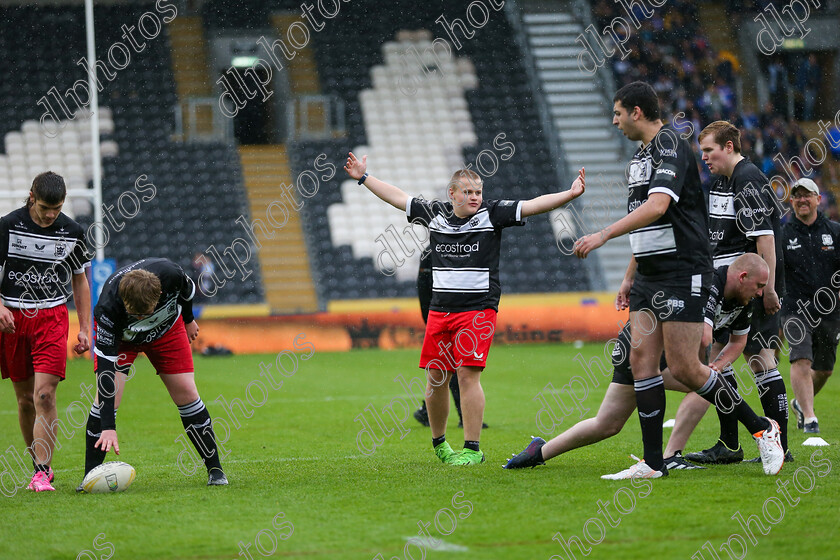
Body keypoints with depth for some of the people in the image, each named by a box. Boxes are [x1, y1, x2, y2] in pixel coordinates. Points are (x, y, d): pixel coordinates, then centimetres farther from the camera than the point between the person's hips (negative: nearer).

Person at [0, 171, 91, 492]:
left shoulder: (72, 232, 1)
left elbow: (80, 280, 12)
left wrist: (84, 329, 7)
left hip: (52, 316, -1)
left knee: (44, 395, -14)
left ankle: (42, 474, -14)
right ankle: (40, 464, 23)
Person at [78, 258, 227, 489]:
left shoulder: (170, 274, -37)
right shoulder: (108, 307, -41)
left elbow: (187, 288, -9)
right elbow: (105, 367, -41)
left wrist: (188, 319, 11)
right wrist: (108, 426, -44)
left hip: (166, 327, 2)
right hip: (118, 335, -2)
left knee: (186, 393, -6)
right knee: (107, 394, -18)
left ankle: (214, 469, 6)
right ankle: (90, 476, -9)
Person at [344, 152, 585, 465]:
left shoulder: (492, 214, -2)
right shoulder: (434, 214, 8)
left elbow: (533, 205, -11)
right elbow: (397, 197, 19)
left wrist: (570, 194, -22)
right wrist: (363, 177, 23)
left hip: (478, 308, -4)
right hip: (440, 309, 4)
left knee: (468, 374, -12)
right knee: (436, 376, 7)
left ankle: (472, 448, -6)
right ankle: (439, 442, 26)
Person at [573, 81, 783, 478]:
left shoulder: (670, 146, -13)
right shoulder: (641, 154, 17)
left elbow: (657, 207, -29)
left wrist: (604, 235, -33)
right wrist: (629, 278, 24)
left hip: (683, 272, -9)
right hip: (650, 275, 9)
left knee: (684, 369, -10)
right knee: (641, 358, 0)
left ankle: (762, 429, 6)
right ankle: (653, 463, 1)